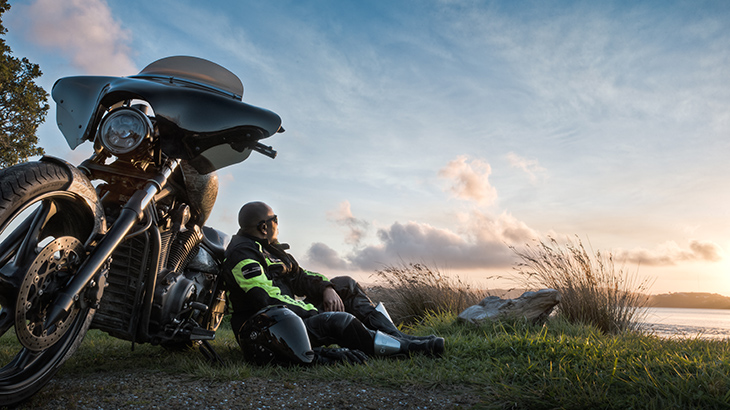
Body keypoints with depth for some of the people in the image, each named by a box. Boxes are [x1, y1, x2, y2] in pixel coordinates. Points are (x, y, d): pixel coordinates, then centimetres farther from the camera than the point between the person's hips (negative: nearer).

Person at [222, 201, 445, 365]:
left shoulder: (268, 249, 17)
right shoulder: (242, 255, -14)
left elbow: (299, 276, 16)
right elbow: (266, 299, -25)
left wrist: (327, 288, -4)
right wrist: (313, 312, -21)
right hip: (264, 335, -10)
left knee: (346, 284, 7)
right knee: (339, 320, -30)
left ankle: (396, 336, -4)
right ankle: (405, 347, -15)